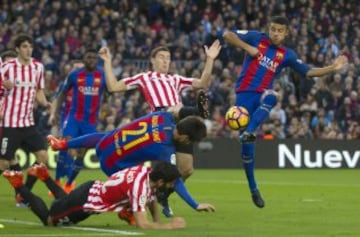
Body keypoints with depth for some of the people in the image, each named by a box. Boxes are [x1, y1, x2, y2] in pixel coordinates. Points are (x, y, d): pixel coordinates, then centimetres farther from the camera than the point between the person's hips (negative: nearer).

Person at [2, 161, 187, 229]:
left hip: (94, 189, 8)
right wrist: (170, 226, -34)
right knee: (48, 220, 14)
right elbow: (142, 224, -40)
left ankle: (44, 175, 43)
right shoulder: (140, 187, -36)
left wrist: (157, 221, 0)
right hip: (86, 199, -8)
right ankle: (18, 184, 17)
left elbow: (150, 197, 13)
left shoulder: (147, 171, -9)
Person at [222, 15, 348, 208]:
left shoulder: (287, 55, 9)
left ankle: (249, 132, -55)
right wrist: (247, 47, -8)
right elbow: (227, 35, 2)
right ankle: (253, 189, 5)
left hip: (263, 94, 2)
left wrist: (332, 68, -3)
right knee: (247, 146, -6)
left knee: (270, 97, -39)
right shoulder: (256, 38, 4)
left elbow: (308, 72, 8)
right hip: (245, 93, -1)